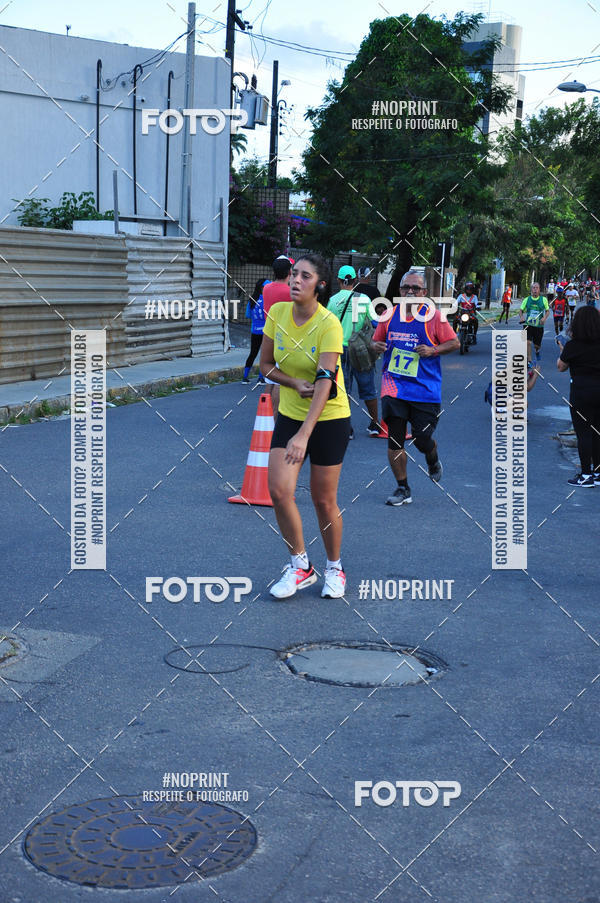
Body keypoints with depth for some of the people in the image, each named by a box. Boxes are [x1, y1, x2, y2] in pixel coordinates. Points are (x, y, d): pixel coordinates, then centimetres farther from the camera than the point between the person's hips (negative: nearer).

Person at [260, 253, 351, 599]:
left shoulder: (330, 325, -21)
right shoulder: (277, 313, -4)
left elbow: (324, 383, -28)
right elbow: (266, 364, 6)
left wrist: (304, 435, -37)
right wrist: (296, 383, -14)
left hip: (329, 419, -4)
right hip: (289, 415, 4)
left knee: (324, 501, 2)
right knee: (279, 490, -9)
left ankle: (335, 568, 26)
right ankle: (301, 566, 10)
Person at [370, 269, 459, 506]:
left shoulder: (433, 316, -2)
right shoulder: (389, 314, 7)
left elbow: (454, 342, 2)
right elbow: (376, 341, 19)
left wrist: (433, 350, -14)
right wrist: (376, 346, -4)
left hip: (425, 389, -2)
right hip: (394, 386, 2)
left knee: (422, 439, -1)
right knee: (394, 440, -2)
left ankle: (433, 460, 36)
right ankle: (402, 488, 12)